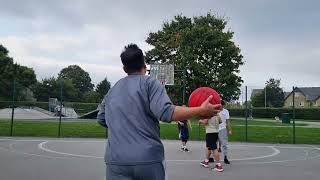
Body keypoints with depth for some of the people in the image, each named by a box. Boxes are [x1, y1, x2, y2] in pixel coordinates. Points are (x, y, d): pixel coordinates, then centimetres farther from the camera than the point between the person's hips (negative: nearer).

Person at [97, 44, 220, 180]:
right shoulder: (150, 82, -2)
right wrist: (201, 111, -10)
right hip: (148, 159, -3)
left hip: (116, 160, 3)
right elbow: (166, 112, -16)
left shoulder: (111, 91, 12)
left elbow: (101, 119, 20)